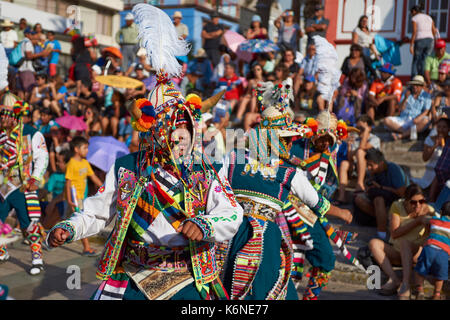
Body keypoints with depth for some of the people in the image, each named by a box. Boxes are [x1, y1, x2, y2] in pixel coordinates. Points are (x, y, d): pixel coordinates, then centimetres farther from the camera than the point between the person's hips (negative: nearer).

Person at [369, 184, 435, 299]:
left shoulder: (428, 211, -9)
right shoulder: (397, 206, -9)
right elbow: (394, 234, -19)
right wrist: (417, 222, -27)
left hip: (417, 253, -3)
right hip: (396, 253, 3)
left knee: (404, 241, -32)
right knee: (373, 243, -20)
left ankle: (405, 284, -43)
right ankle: (395, 280, -35)